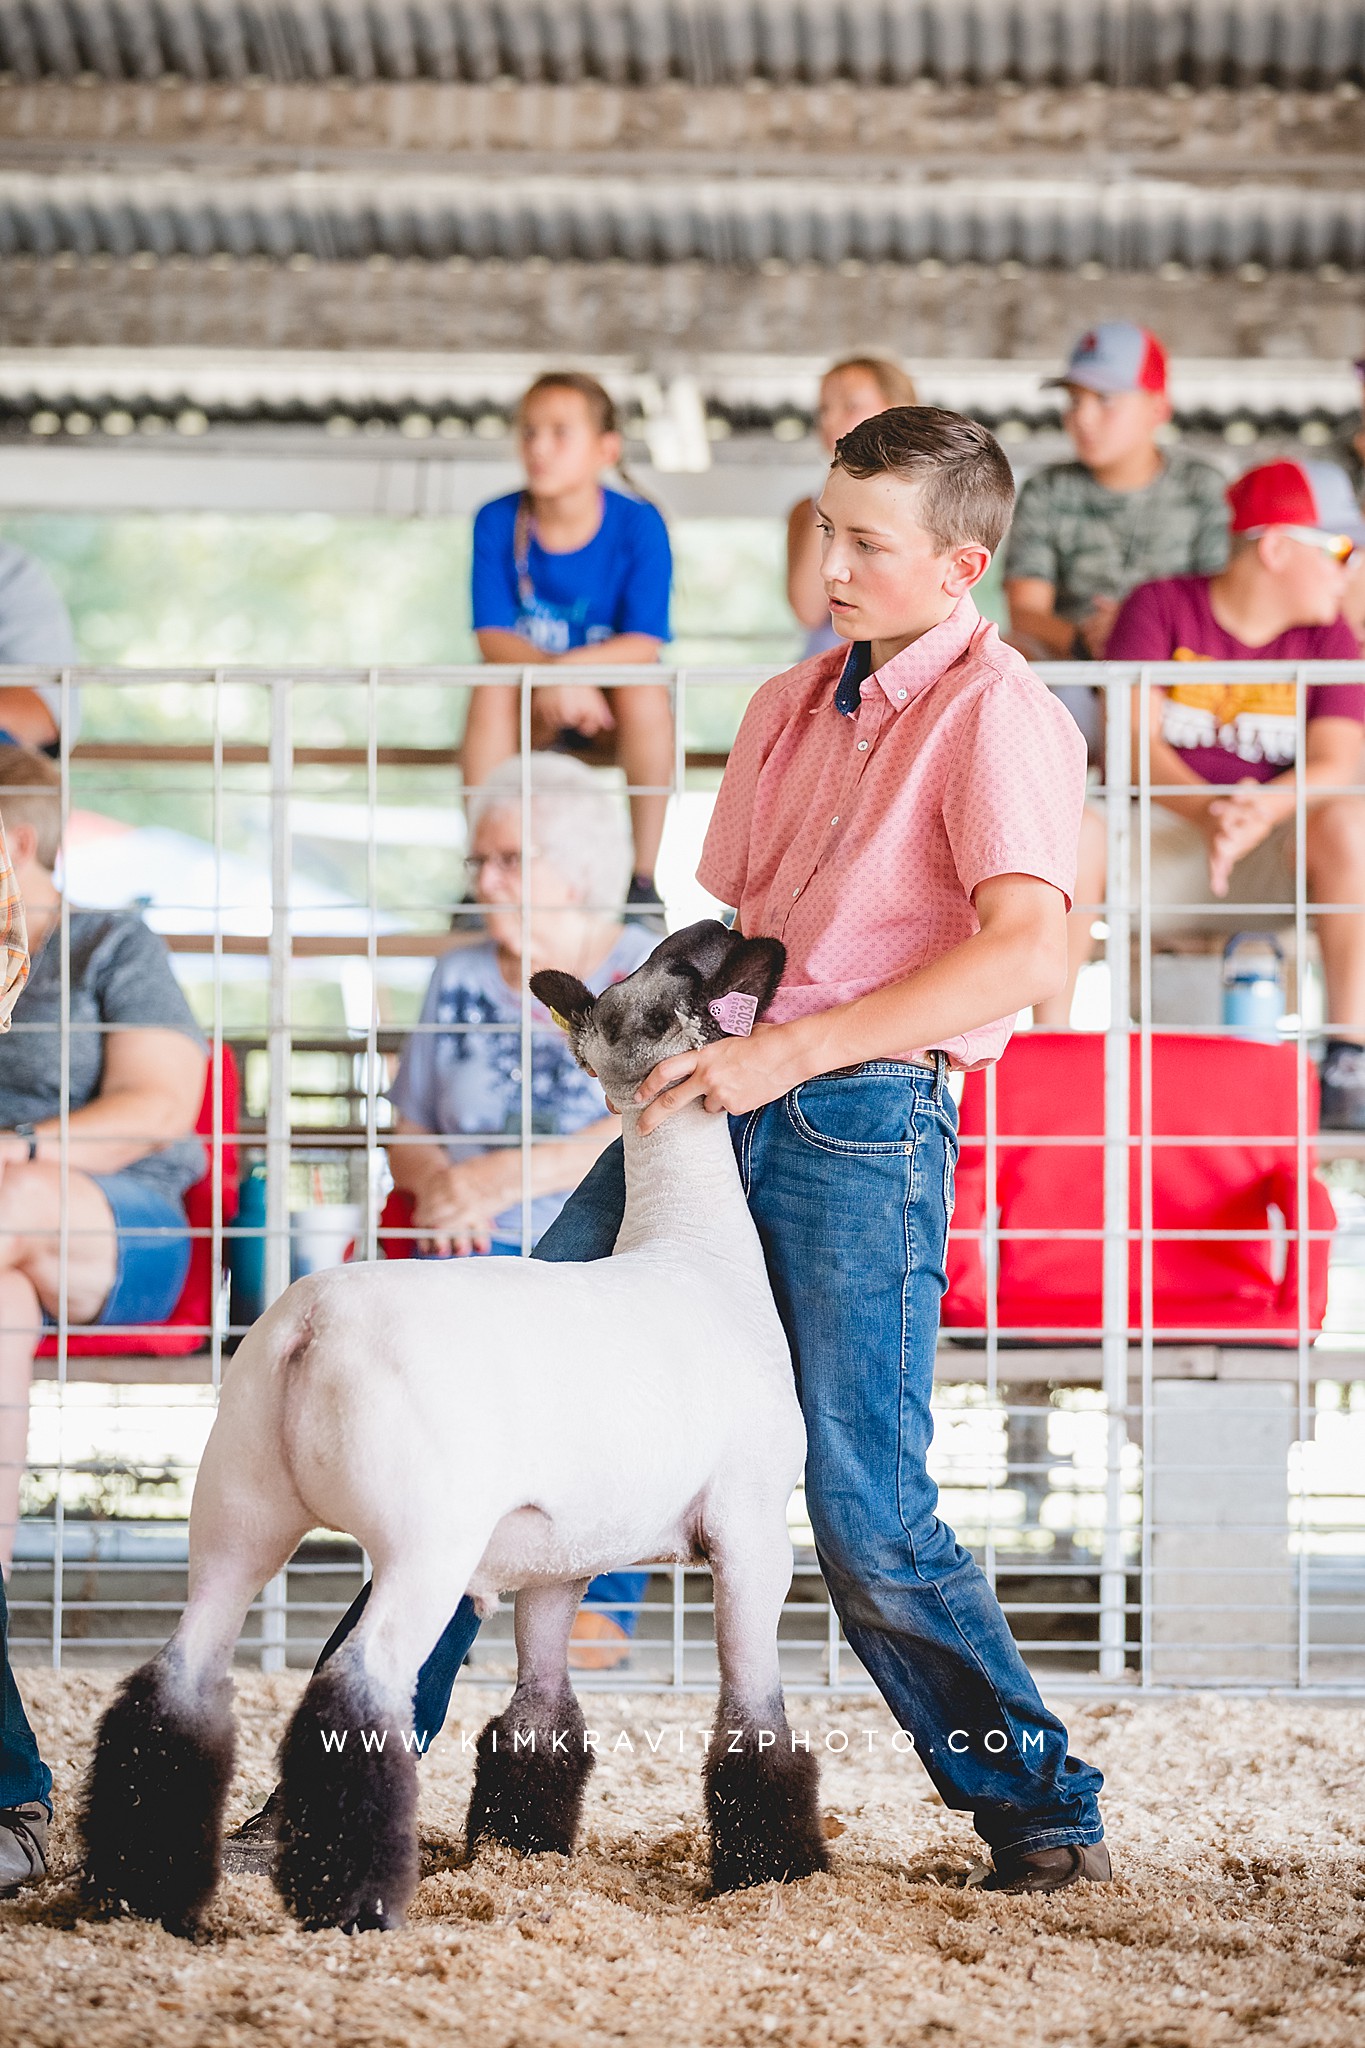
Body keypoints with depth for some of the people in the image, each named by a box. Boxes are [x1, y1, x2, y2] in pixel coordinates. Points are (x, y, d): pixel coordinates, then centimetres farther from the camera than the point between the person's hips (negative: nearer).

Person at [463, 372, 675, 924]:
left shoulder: (638, 523, -16)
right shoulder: (496, 522, -11)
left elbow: (644, 644, -22)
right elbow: (492, 635, -16)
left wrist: (570, 668, -39)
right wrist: (548, 671, -37)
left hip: (610, 695, -1)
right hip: (535, 705, 1)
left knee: (646, 690, -33)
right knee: (493, 687, -31)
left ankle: (643, 875, -19)